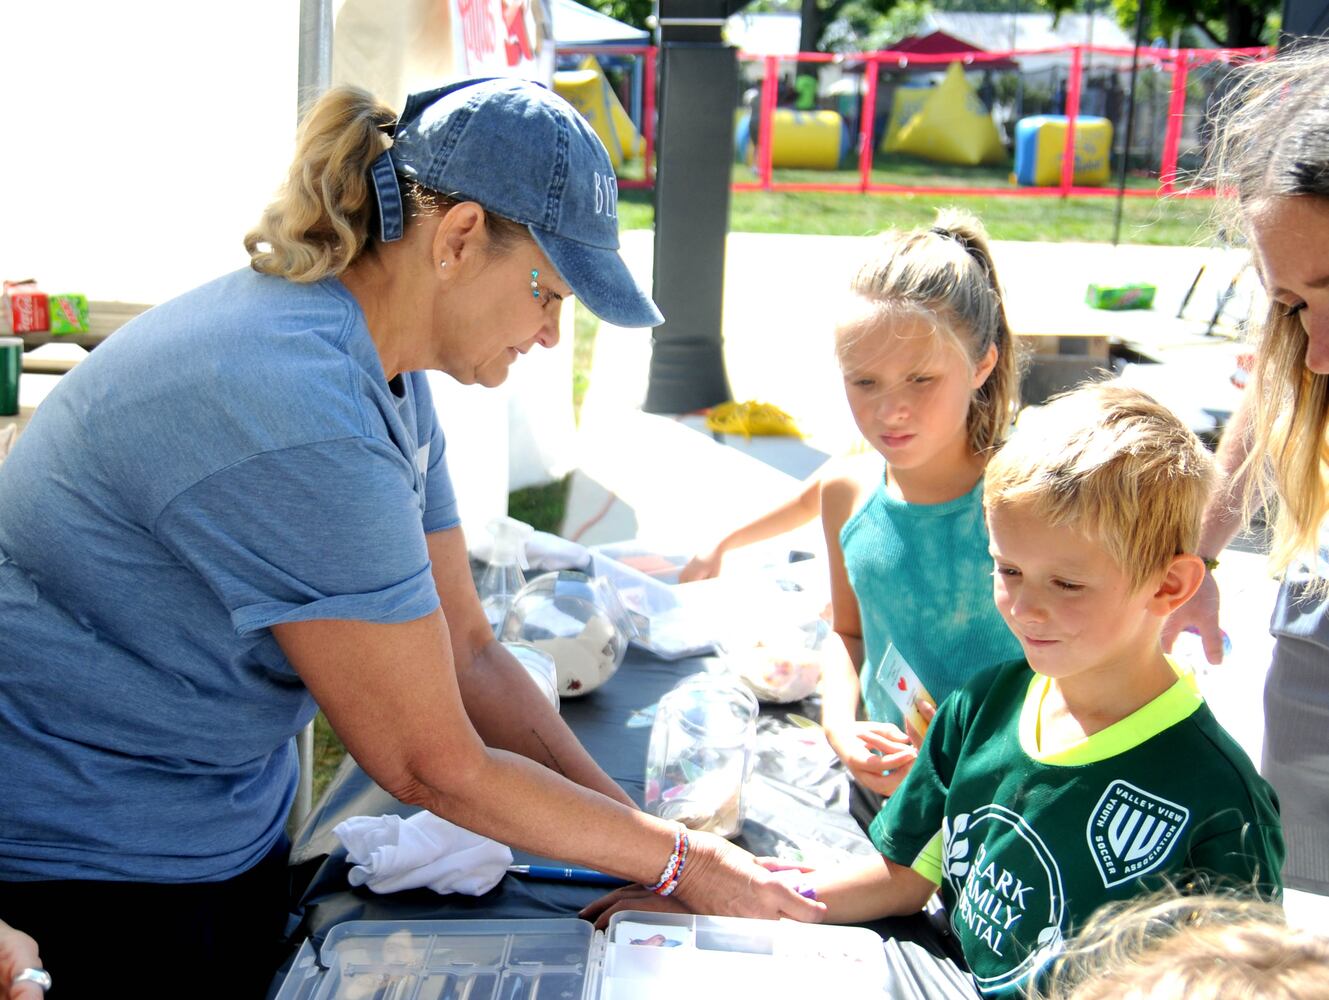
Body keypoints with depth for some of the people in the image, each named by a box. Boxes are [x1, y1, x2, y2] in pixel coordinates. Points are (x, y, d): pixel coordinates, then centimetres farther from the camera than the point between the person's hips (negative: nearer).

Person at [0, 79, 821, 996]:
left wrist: (645, 834, -5)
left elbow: (469, 654, 1)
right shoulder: (300, 415, -31)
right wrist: (679, 860, -13)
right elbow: (434, 767, -23)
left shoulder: (387, 372, -1)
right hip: (74, 870, -8)